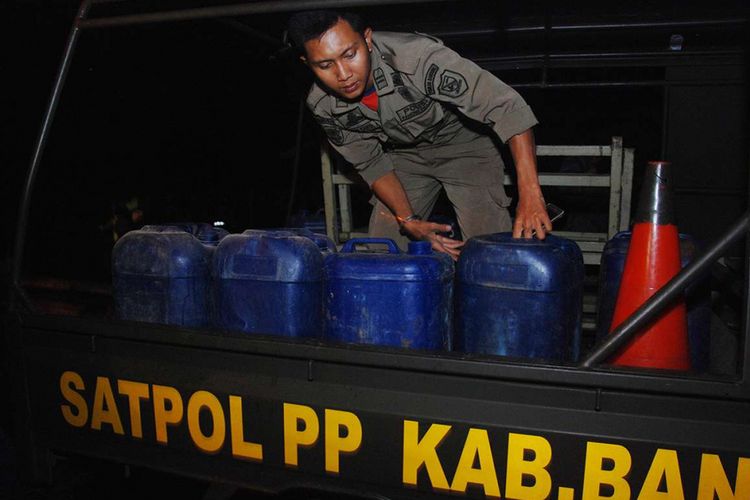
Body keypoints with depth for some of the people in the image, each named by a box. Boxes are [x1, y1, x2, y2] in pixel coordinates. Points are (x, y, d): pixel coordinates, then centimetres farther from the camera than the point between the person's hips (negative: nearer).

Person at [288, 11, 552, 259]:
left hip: (463, 146, -3)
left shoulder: (416, 56, -36)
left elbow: (508, 107, -37)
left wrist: (530, 195, -45)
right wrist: (408, 220, -20)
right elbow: (371, 164, -7)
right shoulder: (322, 105, -20)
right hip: (404, 155, 4)